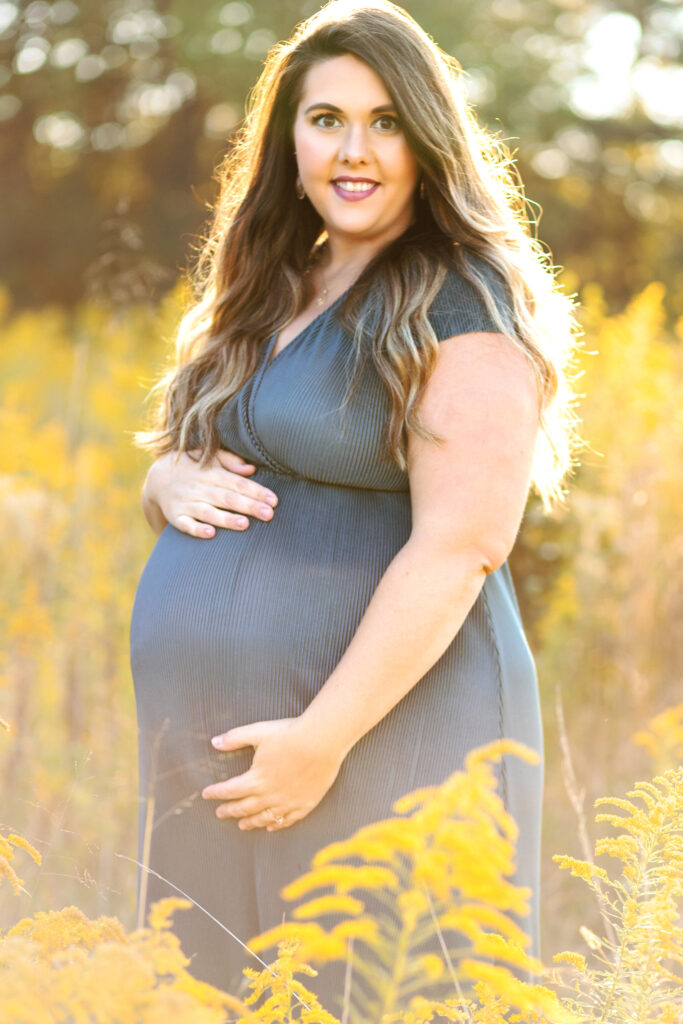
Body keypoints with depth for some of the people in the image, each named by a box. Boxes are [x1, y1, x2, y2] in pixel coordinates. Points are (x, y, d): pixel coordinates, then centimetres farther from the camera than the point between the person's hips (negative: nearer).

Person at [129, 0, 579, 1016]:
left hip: (381, 729, -7)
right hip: (211, 741, 7)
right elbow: (173, 464, 23)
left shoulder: (464, 305, -8)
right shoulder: (266, 296, 15)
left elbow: (459, 548, -17)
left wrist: (322, 740, -21)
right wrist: (172, 484, -2)